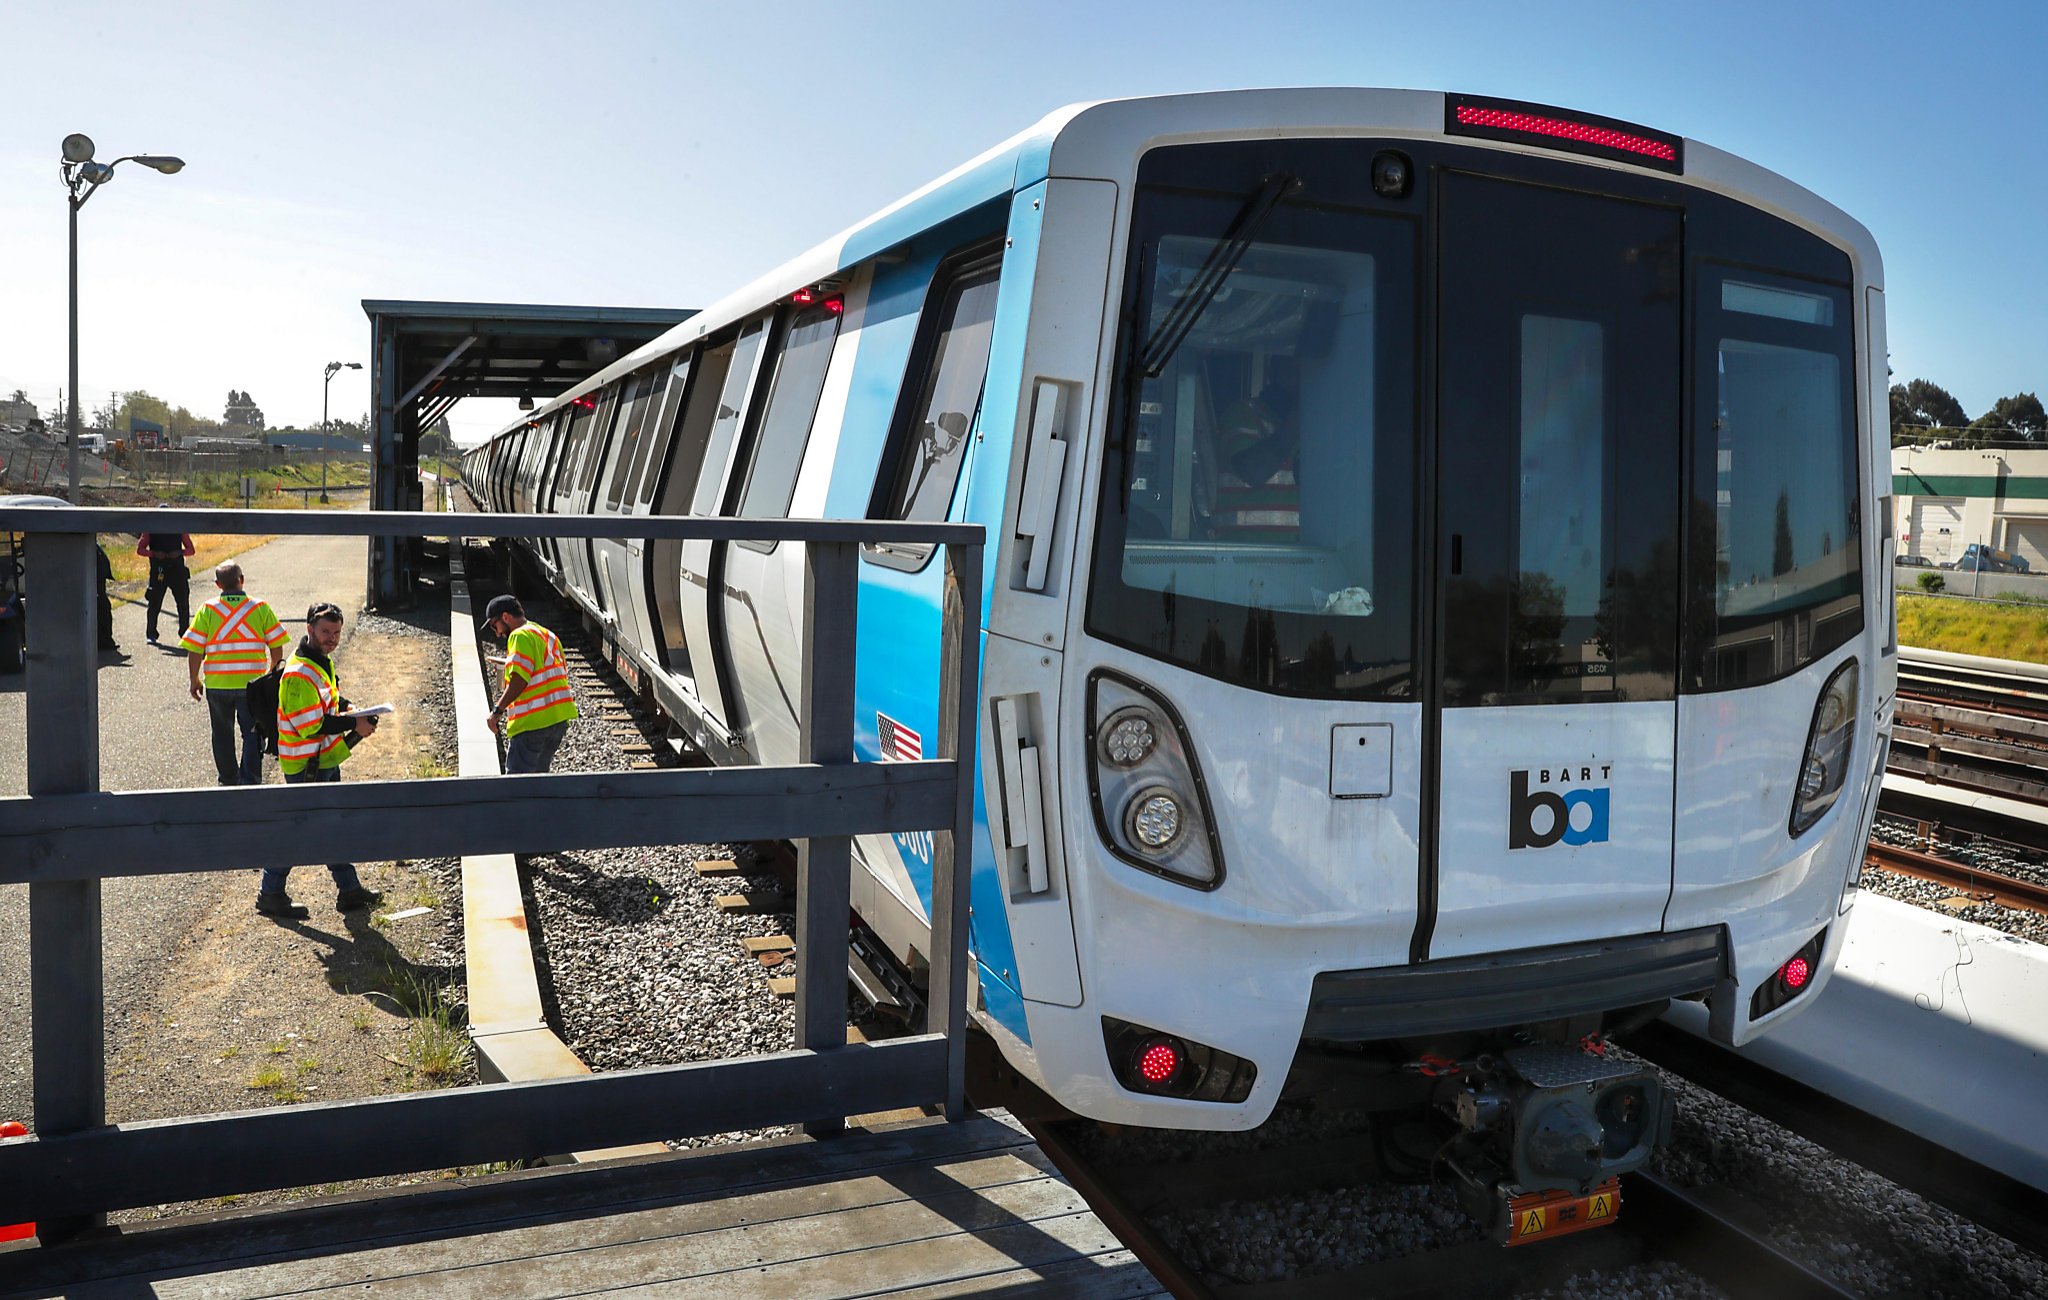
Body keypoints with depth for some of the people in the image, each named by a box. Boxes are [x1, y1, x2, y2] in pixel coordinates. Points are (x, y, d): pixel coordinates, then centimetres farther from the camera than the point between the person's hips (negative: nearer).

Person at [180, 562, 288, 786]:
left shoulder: (207, 610, -4)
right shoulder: (260, 608, -4)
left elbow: (194, 650, -5)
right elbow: (276, 646, -1)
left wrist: (194, 681, 8)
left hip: (217, 685, 1)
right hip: (252, 683, -1)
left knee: (223, 733, 17)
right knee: (252, 733, 7)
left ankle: (228, 779, 28)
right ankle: (250, 781, 2)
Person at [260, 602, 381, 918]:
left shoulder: (322, 662, 9)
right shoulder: (299, 673, -23)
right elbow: (311, 726, -25)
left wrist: (350, 710, 5)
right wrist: (353, 725, -20)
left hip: (325, 762, 10)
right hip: (306, 767, -10)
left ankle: (349, 889, 26)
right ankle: (270, 894, 14)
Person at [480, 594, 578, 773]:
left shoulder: (521, 635, -7)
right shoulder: (548, 635, 21)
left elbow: (519, 679, -18)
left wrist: (498, 710, -12)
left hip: (532, 721, -9)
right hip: (560, 718, 9)